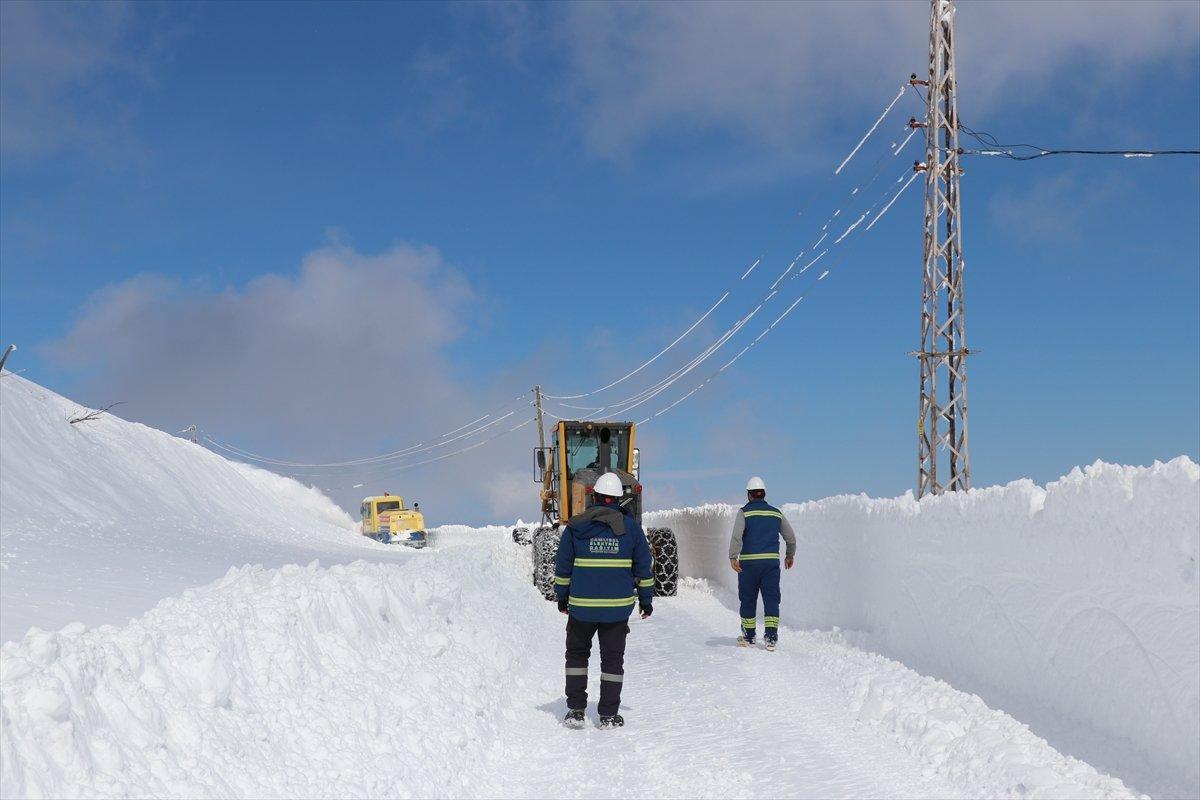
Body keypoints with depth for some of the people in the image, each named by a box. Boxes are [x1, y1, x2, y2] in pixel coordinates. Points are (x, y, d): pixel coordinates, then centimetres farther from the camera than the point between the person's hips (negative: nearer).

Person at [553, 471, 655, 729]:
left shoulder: (575, 527, -2)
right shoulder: (631, 527, -1)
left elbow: (562, 567, 2)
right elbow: (644, 568, 4)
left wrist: (562, 597, 14)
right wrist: (646, 599, 14)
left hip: (582, 605, 0)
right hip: (618, 606, 0)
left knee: (577, 654, 17)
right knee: (612, 657, 10)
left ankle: (576, 710, 12)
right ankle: (608, 715, 11)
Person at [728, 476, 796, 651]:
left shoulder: (744, 512, -1)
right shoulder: (776, 513, 11)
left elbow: (737, 536, -15)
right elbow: (791, 537, 18)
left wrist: (733, 557, -19)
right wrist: (790, 555, 32)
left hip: (749, 562, -2)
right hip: (772, 562, 2)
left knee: (748, 599, 9)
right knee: (771, 599, 1)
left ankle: (748, 636, 19)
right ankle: (771, 637, -10)